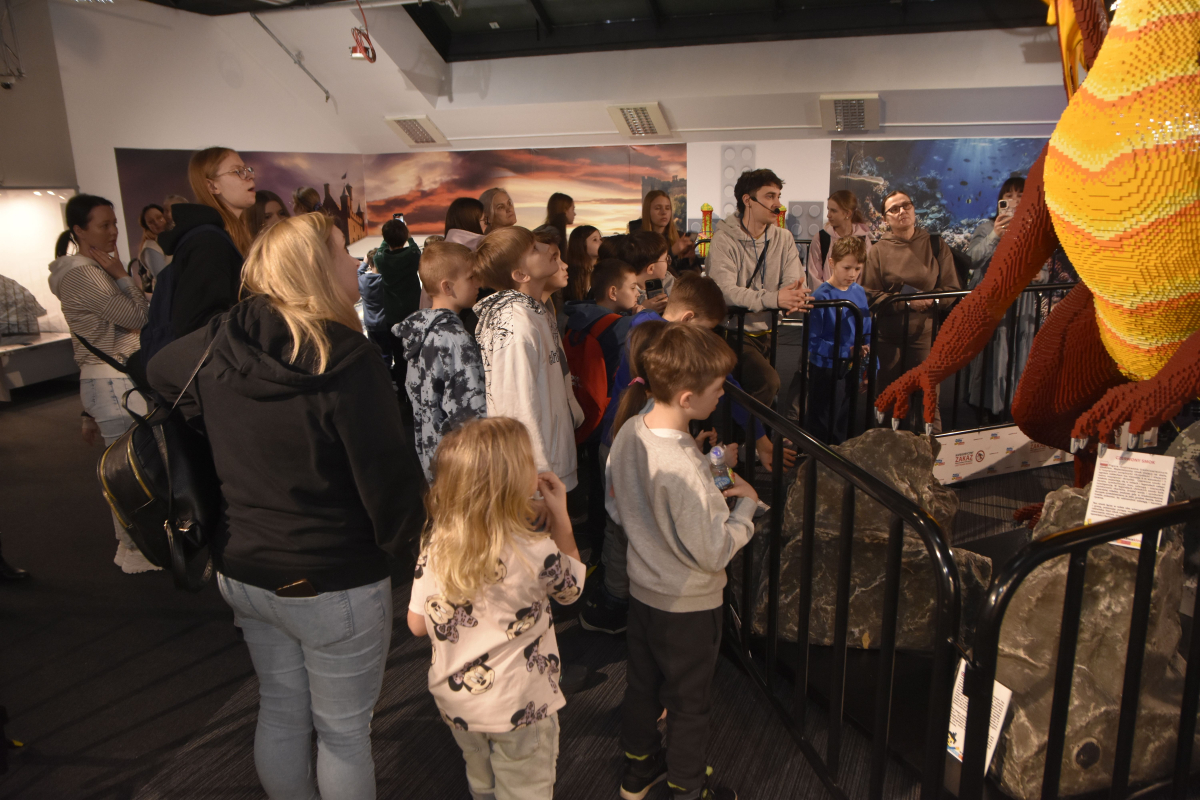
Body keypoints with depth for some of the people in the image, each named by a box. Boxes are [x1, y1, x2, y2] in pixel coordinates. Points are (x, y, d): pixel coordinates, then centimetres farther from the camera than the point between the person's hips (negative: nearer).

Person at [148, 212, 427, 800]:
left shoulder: (217, 345, -4)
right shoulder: (344, 360, -25)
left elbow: (160, 370, 18)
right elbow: (389, 476, -23)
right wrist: (411, 551, -7)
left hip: (242, 570, 7)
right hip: (331, 585, -6)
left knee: (280, 712, 24)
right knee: (344, 731, 14)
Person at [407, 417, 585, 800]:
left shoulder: (436, 544, -15)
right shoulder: (536, 551, -26)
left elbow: (418, 624, -5)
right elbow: (571, 587, -3)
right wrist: (560, 516, -3)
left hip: (454, 698, 5)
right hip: (518, 708, -4)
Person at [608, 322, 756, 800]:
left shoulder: (629, 433, -11)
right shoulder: (684, 470, -35)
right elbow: (714, 553, -27)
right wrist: (745, 506, -11)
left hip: (641, 588, 7)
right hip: (688, 604, -7)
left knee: (641, 683, 26)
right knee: (689, 702, 18)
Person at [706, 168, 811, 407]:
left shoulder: (783, 238, 10)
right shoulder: (724, 239, -8)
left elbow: (793, 281, -1)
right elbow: (725, 291, -23)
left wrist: (796, 297, -27)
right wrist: (773, 298, -34)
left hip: (772, 332, 6)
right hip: (736, 333, -6)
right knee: (768, 381, -25)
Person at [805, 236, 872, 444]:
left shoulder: (859, 292, 4)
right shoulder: (822, 296, -16)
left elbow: (867, 333, 12)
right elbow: (812, 341, -20)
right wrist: (846, 351, -25)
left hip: (851, 370, 6)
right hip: (825, 371, -6)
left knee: (844, 428, 18)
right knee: (823, 428, 5)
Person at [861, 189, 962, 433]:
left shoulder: (936, 245, 6)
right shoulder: (879, 250, 3)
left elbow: (952, 290, 5)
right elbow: (870, 296, -4)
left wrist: (930, 300, -14)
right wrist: (906, 301, -15)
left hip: (926, 332, 0)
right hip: (889, 335, 0)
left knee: (927, 400, 0)